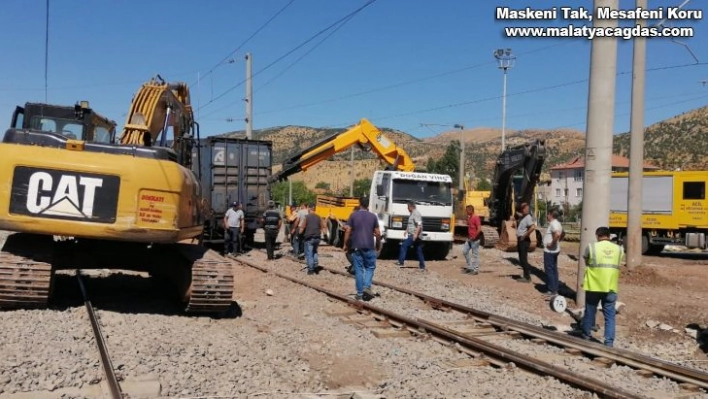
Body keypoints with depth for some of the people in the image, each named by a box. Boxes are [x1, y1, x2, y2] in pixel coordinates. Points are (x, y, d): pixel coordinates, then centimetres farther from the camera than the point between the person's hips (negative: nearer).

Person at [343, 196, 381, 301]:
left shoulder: (353, 215, 0)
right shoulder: (373, 216, 2)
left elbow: (348, 231, -4)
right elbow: (377, 233, 2)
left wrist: (345, 244, 5)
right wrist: (378, 244, 16)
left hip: (356, 247, 0)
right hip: (369, 247, 0)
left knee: (358, 269, 5)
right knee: (370, 267, 14)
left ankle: (360, 293, 6)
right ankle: (367, 287, -6)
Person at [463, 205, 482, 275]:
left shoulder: (476, 218, -16)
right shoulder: (469, 217, 11)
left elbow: (479, 229, -23)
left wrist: (474, 237, -19)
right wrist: (469, 237, 13)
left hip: (475, 239, -9)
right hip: (469, 239, 9)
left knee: (475, 254, -1)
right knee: (464, 251, 9)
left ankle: (476, 270, 6)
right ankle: (470, 267, 18)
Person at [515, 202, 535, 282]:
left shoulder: (528, 217, -16)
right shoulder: (522, 217, 14)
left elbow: (533, 227, -33)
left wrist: (525, 236, -24)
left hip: (524, 241, -10)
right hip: (521, 240, 10)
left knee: (523, 259, -6)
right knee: (522, 259, 14)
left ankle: (527, 277, 0)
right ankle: (527, 275, 21)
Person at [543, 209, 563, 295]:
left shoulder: (553, 224, -18)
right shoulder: (557, 223, 14)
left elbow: (557, 234, -35)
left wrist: (552, 243, -24)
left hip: (549, 251, -10)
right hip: (554, 250, 10)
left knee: (549, 270, -4)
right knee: (554, 270, 13)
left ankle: (552, 290, -2)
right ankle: (555, 289, 18)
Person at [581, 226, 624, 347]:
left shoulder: (591, 247, -4)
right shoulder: (619, 249, 5)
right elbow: (617, 264, 14)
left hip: (594, 286, -1)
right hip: (611, 287, 1)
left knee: (590, 312, 15)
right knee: (610, 316, 6)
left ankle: (586, 335, 30)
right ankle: (609, 343, 3)